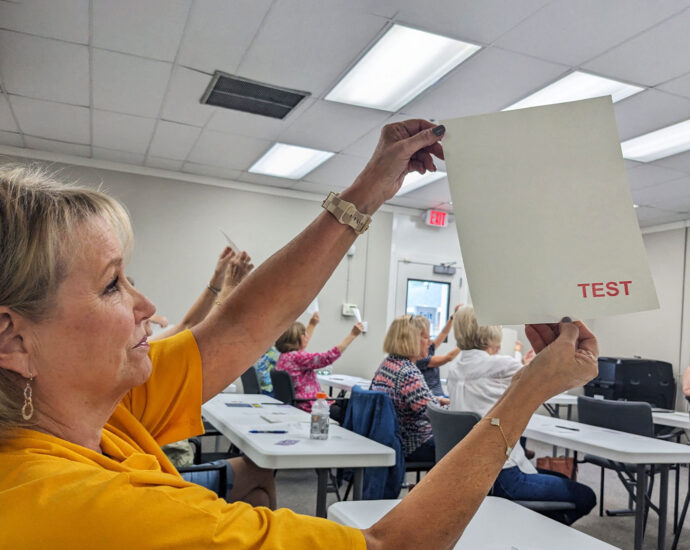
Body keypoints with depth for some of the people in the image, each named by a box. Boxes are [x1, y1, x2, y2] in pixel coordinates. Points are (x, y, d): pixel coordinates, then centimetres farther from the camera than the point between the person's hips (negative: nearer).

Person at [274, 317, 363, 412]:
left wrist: (312, 324, 35)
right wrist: (352, 335, -24)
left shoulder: (285, 355, 8)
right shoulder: (296, 357, -22)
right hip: (308, 409, -11)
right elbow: (328, 358, -27)